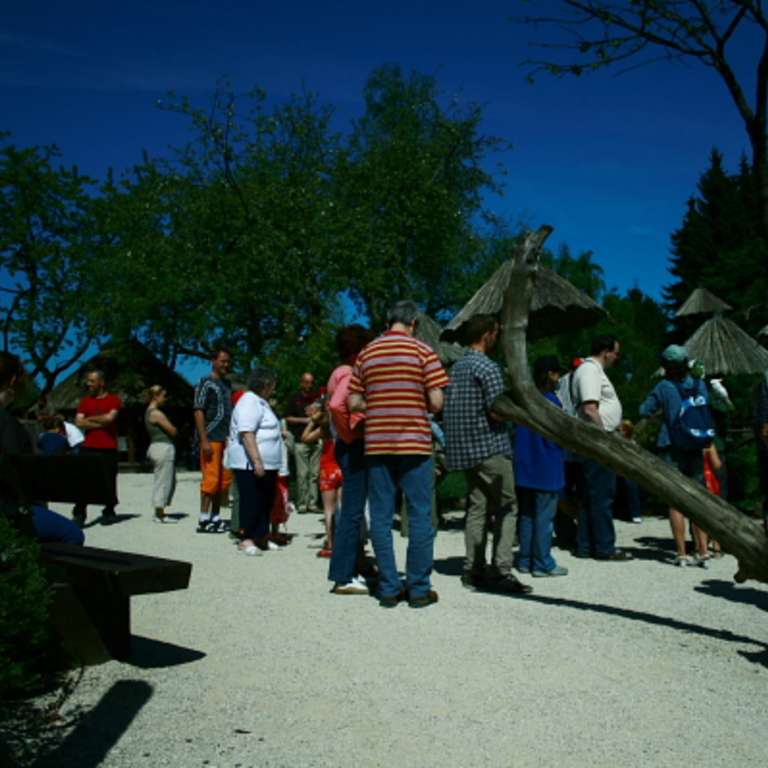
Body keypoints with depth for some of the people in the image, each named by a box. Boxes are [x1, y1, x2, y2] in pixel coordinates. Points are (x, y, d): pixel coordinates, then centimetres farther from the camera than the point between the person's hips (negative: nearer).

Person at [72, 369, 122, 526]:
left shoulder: (114, 400, 4)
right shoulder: (85, 401, 13)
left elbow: (109, 417, -12)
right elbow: (79, 422, 1)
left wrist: (90, 419, 0)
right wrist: (100, 423, -7)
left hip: (108, 448, -2)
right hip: (88, 448, 2)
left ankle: (109, 512, 13)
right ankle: (79, 513, -4)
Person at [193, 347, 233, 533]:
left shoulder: (227, 384, 18)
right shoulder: (206, 383, -4)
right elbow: (198, 412, -9)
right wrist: (204, 440, -16)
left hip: (226, 438, 7)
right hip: (212, 439, -7)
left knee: (224, 480, 8)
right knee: (211, 479, -7)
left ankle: (215, 517, 16)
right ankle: (204, 520, -1)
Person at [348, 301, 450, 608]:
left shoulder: (366, 354, 7)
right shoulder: (422, 351, -3)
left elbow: (354, 403, 6)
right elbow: (436, 401, -9)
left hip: (377, 444, 3)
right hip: (414, 444, -3)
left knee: (381, 517, 8)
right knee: (420, 517, 5)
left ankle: (389, 589, 11)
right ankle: (418, 589, 8)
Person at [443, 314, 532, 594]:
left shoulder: (457, 366, 14)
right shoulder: (487, 367, -13)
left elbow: (446, 407, 19)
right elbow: (498, 412, -18)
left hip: (464, 448, 8)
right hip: (490, 447, -8)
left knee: (477, 506, 11)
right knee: (506, 507, -2)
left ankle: (473, 570, 11)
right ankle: (501, 570, -6)